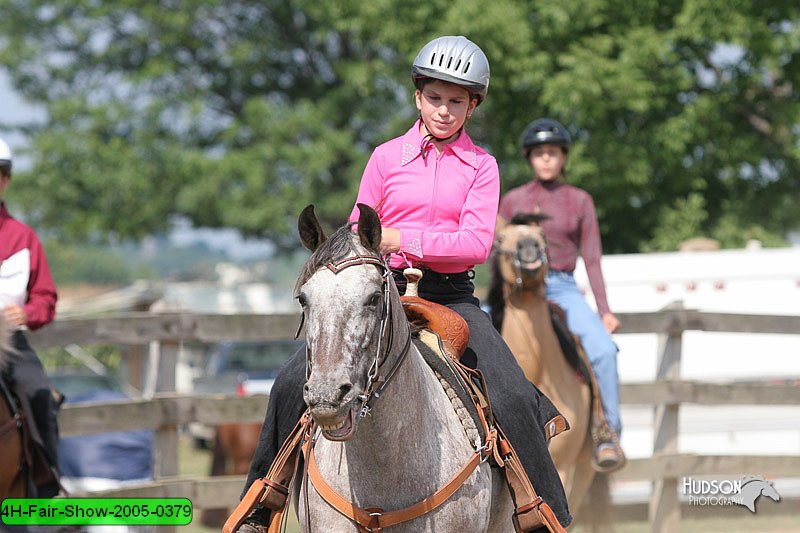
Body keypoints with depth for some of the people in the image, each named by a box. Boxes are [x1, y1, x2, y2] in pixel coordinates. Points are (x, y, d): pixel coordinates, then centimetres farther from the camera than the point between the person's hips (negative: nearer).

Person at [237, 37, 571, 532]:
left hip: (451, 295, -1)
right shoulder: (387, 156, 7)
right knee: (295, 383, -15)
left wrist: (403, 240, -17)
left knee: (513, 399, -22)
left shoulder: (481, 166, 4)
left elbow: (477, 243, -9)